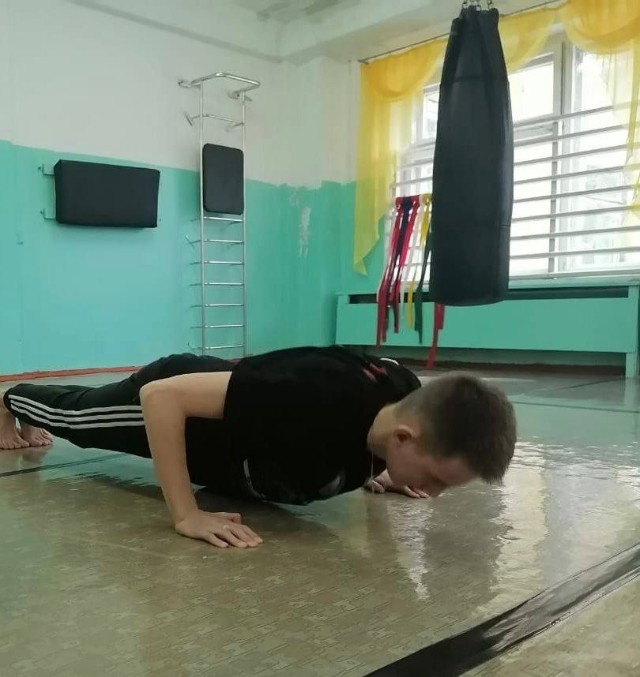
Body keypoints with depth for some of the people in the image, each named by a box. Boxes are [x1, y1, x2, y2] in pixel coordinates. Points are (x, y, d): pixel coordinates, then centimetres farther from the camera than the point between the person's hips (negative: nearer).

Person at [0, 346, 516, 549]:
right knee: (71, 415, 29)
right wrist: (186, 515, -42)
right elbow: (161, 396, -42)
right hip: (169, 399, -6)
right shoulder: (319, 396, -48)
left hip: (218, 389, 6)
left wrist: (374, 471, -6)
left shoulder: (408, 399, -25)